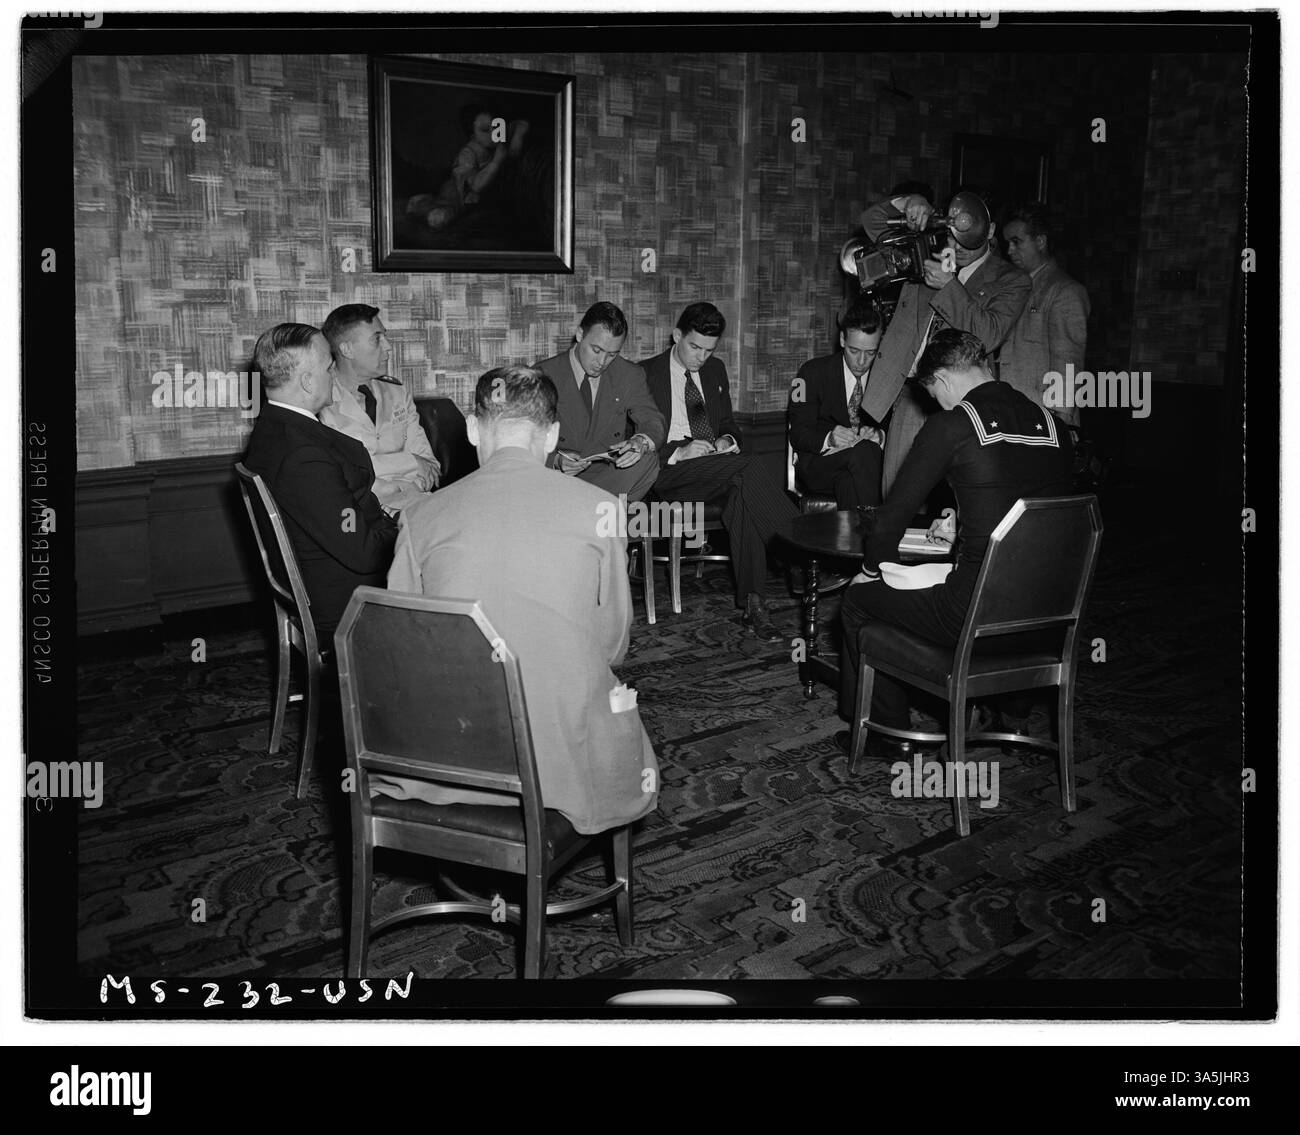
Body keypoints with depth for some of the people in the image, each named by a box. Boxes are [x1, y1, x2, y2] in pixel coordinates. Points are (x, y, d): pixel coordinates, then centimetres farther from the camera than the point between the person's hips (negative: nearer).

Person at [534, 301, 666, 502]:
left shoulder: (629, 375, 7)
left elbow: (653, 422, -1)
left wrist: (641, 442, -27)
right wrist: (555, 461, -29)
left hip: (610, 476, 3)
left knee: (647, 459, -28)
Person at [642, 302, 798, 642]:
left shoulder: (715, 369, 20)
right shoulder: (647, 373, 2)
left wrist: (727, 440, 2)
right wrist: (678, 453, -18)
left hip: (717, 467, 5)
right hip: (670, 473, -5)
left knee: (742, 488, -32)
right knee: (750, 467, -32)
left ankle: (753, 602, -34)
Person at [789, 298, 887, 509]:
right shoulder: (814, 372, 1)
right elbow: (798, 434, -5)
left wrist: (879, 436, -19)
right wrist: (829, 438, -27)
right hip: (817, 466, -2)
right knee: (862, 451, -33)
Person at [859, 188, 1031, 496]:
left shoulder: (1010, 282, 1)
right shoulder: (927, 256, 13)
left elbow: (988, 336, -14)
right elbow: (873, 221, 16)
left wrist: (949, 286, -22)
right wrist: (907, 205, -4)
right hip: (909, 398, 4)